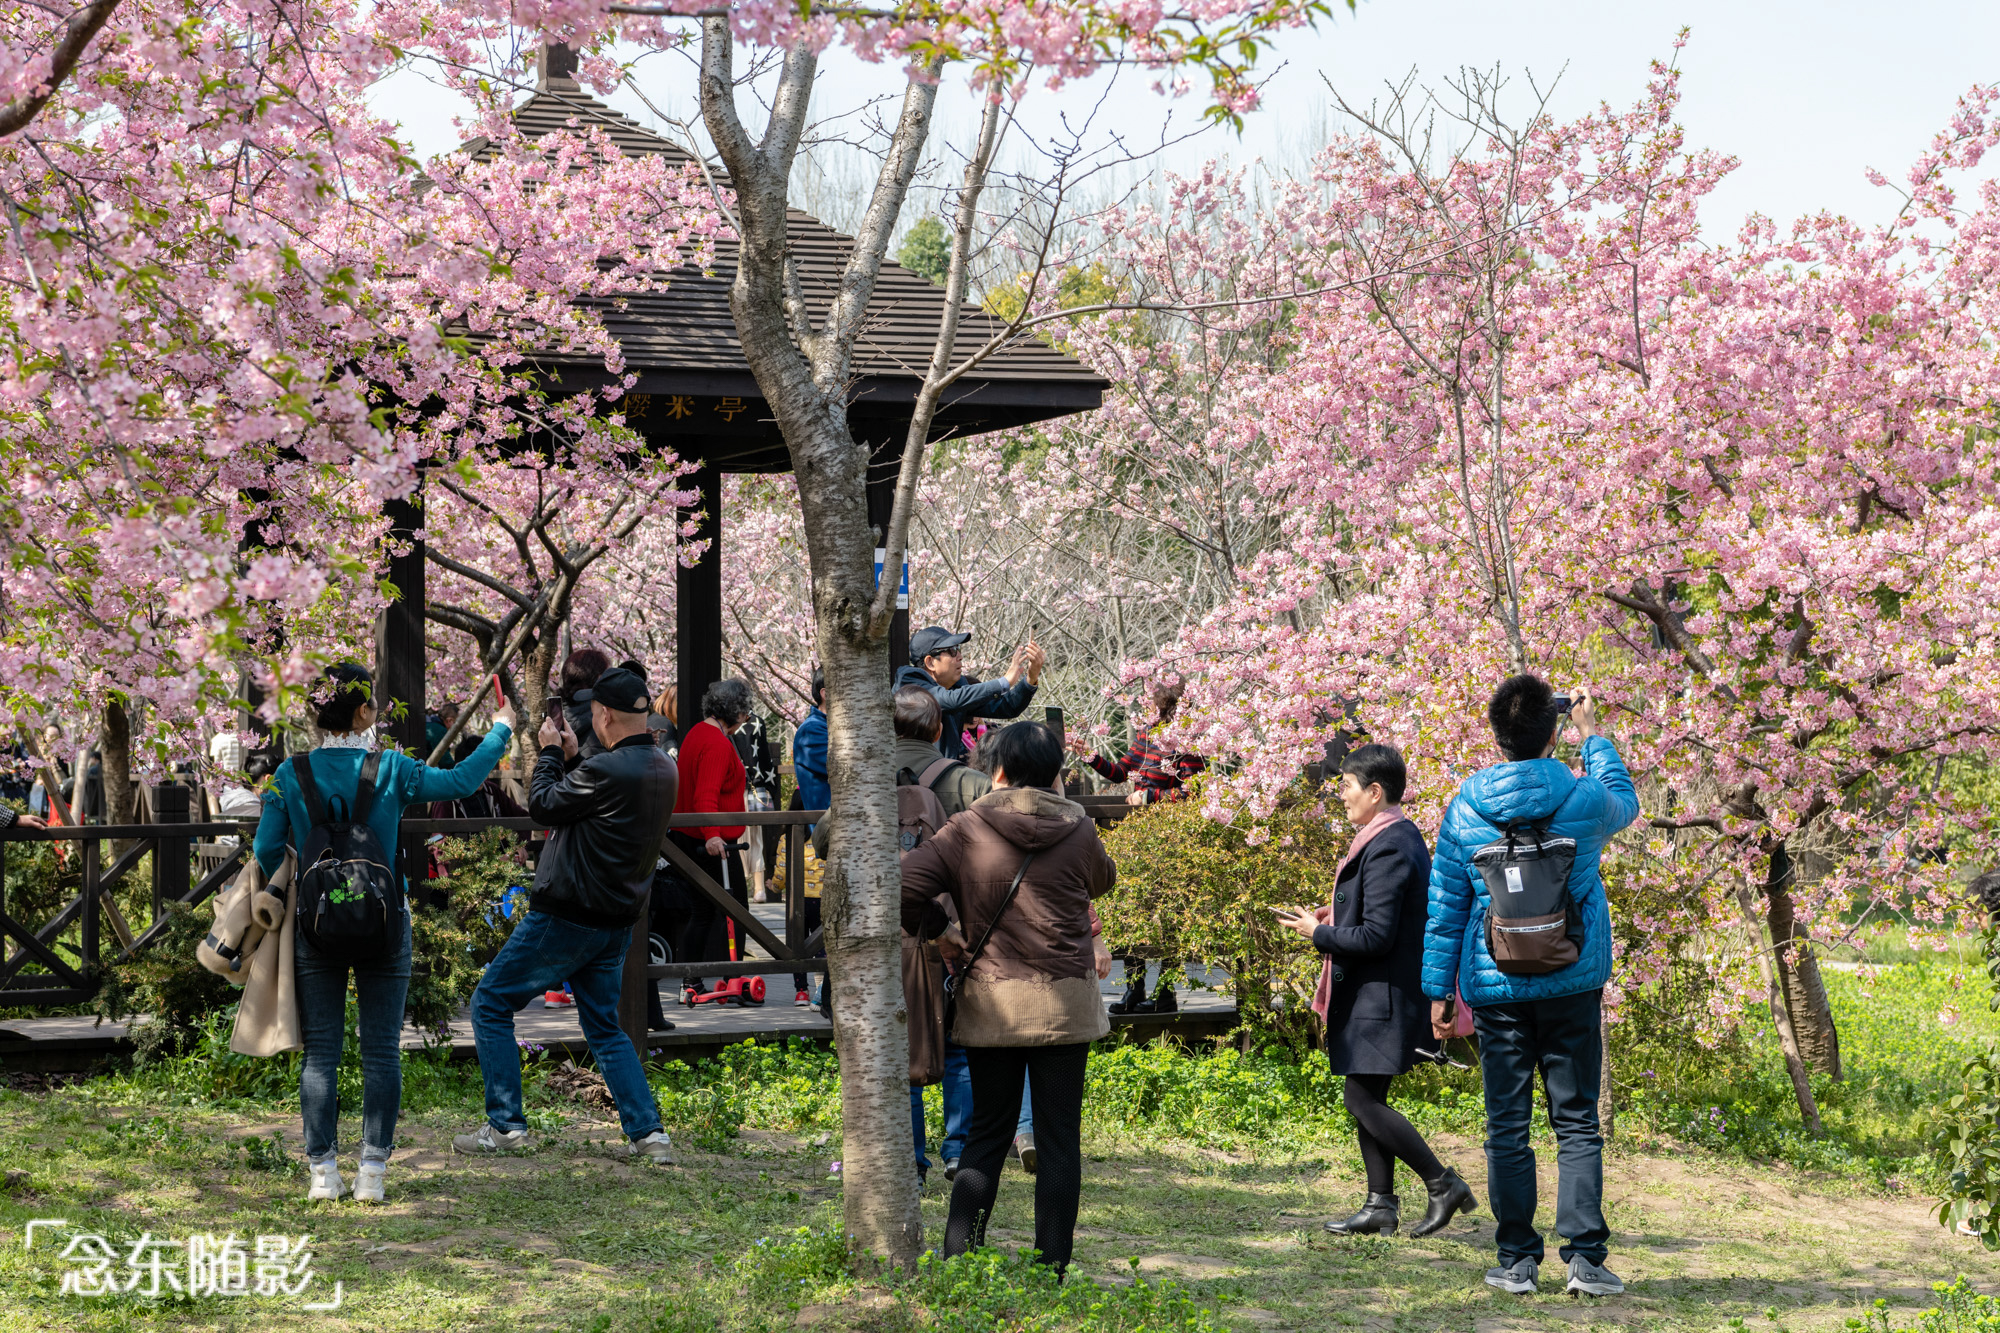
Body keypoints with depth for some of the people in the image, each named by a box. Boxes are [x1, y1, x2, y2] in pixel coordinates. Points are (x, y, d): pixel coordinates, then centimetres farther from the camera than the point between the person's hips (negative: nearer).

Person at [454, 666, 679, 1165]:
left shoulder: (607, 769, -23)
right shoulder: (663, 768, 6)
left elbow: (543, 805, -11)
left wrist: (551, 753, 3)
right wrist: (571, 758, 10)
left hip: (565, 917, -8)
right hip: (616, 922, 8)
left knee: (491, 1003, 5)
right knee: (605, 1027, 18)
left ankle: (505, 1125, 5)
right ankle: (649, 1133, 7)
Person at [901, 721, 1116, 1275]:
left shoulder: (966, 830, -4)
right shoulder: (1077, 832, -2)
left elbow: (905, 886, -11)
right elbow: (1103, 879, 19)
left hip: (990, 1002, 1)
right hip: (1064, 1001, -1)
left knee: (988, 1132, 13)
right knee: (1059, 1139, 5)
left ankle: (958, 1257, 6)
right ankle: (1051, 1268, 4)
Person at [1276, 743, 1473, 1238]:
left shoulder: (1386, 849, -20)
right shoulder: (1404, 836, 13)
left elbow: (1376, 936, -23)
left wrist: (1319, 932, -11)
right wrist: (1338, 916, 13)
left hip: (1381, 996, -11)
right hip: (1375, 994, 11)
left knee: (1363, 1098, -7)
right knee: (1367, 1099, 12)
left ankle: (1443, 1184, -3)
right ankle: (1381, 1205, 16)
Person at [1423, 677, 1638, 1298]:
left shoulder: (1464, 810, -2)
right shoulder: (1584, 800, -4)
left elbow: (1444, 910, 2)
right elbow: (1625, 803, 22)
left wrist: (1438, 989, 8)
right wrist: (1593, 734, 30)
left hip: (1496, 988, 0)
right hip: (1574, 985, 0)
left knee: (1507, 1126, 6)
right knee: (1577, 1123, 4)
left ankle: (1517, 1258, 8)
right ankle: (1585, 1256, -3)